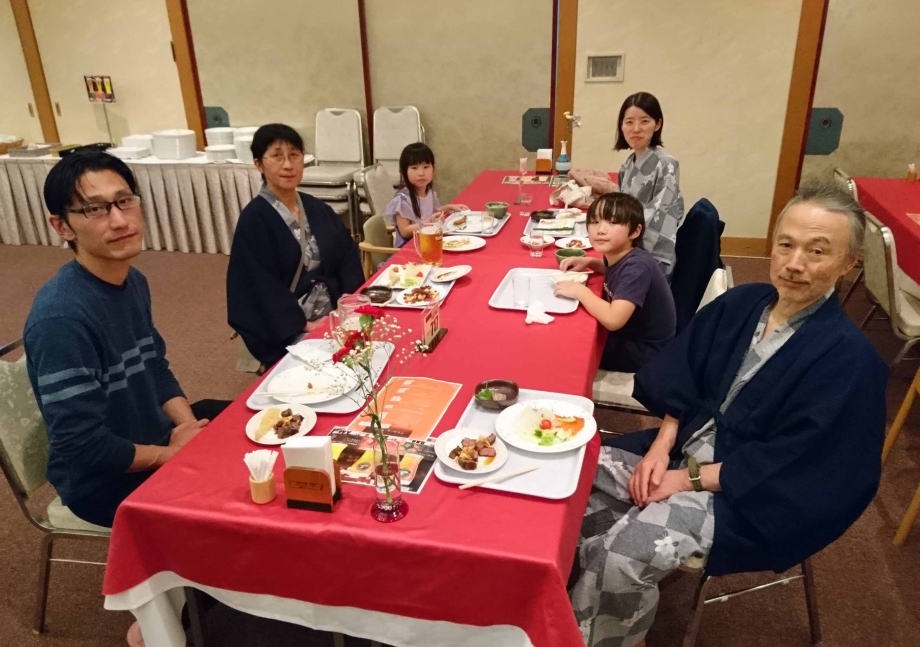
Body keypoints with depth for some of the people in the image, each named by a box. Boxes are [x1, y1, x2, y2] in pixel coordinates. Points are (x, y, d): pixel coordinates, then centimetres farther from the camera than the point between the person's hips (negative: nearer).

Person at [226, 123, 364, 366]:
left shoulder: (317, 209, 9)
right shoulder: (253, 220, -9)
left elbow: (347, 254, 8)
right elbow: (263, 287, -14)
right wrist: (303, 325, -20)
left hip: (333, 314, 6)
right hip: (287, 332, -6)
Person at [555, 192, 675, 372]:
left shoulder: (637, 266, -29)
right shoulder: (621, 255, -4)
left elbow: (613, 320, -39)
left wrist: (580, 290, -25)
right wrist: (589, 262, 4)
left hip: (645, 353, -8)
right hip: (628, 335, 8)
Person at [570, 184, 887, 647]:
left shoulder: (848, 358, -16)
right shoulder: (740, 304, 1)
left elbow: (786, 465, -18)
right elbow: (682, 382, 5)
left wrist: (690, 480, -17)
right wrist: (660, 447, -10)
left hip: (755, 495, -6)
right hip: (685, 449, 7)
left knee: (627, 550, -26)